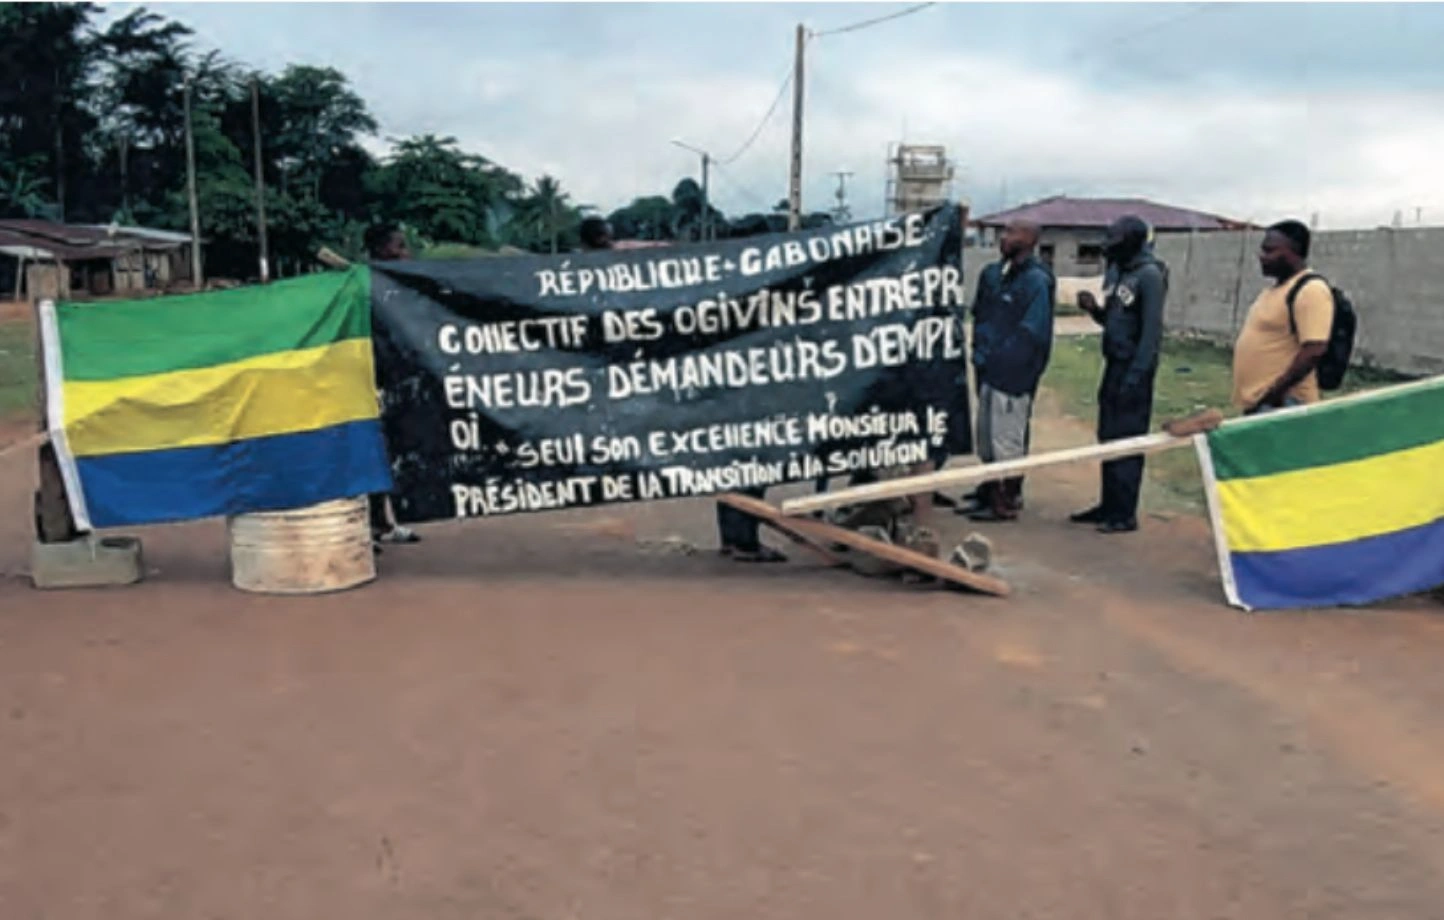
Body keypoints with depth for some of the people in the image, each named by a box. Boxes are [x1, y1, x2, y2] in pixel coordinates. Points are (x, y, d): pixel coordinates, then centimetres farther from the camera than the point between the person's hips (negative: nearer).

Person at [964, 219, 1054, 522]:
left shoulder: (1036, 281, -14)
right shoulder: (995, 273, 10)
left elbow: (1033, 334, -17)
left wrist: (999, 359, -15)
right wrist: (980, 352, 5)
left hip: (1013, 375, -8)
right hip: (989, 372, 8)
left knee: (1007, 440, 0)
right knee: (986, 436, 17)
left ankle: (1007, 502, 10)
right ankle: (990, 493, 29)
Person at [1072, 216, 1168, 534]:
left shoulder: (1149, 275, -14)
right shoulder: (1116, 271, 12)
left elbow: (1151, 331, -18)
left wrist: (1135, 377, -21)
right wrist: (1094, 308, -2)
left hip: (1134, 368, -9)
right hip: (1113, 363, 9)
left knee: (1128, 441, -5)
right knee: (1108, 437, 12)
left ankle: (1125, 513, 0)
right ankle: (1109, 505, 21)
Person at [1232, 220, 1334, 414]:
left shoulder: (1310, 290, -16)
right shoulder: (1276, 288, 16)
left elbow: (1314, 351, -24)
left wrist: (1276, 391, -22)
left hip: (1281, 404, -10)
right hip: (1255, 402, 11)